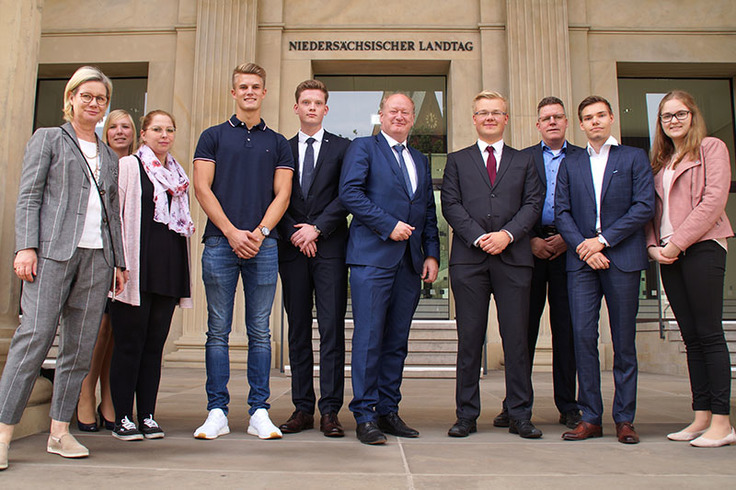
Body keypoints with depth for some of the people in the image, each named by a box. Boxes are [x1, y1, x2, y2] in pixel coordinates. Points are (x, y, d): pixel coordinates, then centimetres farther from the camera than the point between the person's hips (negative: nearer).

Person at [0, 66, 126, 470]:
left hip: (96, 255, 4)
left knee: (81, 347, 2)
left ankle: (60, 432, 9)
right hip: (53, 252, -4)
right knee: (34, 337, -11)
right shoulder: (48, 138, 12)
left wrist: (119, 262, 14)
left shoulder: (110, 157, 23)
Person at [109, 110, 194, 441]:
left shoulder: (178, 174, 20)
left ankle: (147, 416, 13)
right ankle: (122, 418, 8)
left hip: (169, 268, 5)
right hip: (138, 265, -5)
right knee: (130, 342, -2)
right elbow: (113, 214, -4)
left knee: (155, 343, 7)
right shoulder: (128, 166, 2)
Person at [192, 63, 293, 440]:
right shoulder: (213, 136, 12)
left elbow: (282, 194, 7)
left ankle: (259, 412, 9)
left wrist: (260, 232, -8)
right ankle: (217, 412, 9)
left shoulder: (277, 143, 15)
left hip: (262, 243, 1)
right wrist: (231, 232, -8)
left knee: (260, 332, 3)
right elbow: (202, 188, 3)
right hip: (220, 242, 0)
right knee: (218, 331, 2)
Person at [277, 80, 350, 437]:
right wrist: (294, 234, -5)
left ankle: (330, 411, 1)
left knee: (332, 330, -4)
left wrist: (317, 228, -10)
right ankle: (302, 408, 12)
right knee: (298, 331, 5)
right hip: (292, 248, 3)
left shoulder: (342, 148, 9)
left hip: (330, 248, -2)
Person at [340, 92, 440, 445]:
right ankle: (365, 416, 2)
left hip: (410, 262, 6)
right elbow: (349, 192, -8)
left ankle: (388, 411, 16)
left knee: (397, 341, 7)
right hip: (372, 256, -5)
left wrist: (432, 254, 9)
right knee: (369, 337, -6)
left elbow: (429, 213, 20)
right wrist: (389, 225, -13)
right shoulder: (363, 148, 6)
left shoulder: (420, 161, 23)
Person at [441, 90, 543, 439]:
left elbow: (533, 204, 6)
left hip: (513, 256, 1)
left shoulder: (524, 161, 18)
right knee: (469, 339, 2)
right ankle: (466, 415, 10)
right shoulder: (457, 160, 15)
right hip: (469, 258, -1)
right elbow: (451, 204, 3)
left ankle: (520, 416, 11)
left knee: (516, 338, 2)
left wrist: (507, 234, -11)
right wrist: (479, 237, -10)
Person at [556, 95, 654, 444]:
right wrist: (581, 246, -8)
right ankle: (590, 417, 6)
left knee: (624, 341, 2)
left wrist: (603, 239, -10)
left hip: (622, 258, -2)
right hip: (581, 259, 2)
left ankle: (624, 419, 12)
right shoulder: (570, 164, 16)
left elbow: (645, 206, -2)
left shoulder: (634, 158, 9)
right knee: (583, 336, -3)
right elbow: (561, 211, 8)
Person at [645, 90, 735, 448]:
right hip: (669, 254, 6)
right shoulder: (659, 160, 20)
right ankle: (701, 417, 11)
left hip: (702, 248, -6)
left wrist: (678, 243, -14)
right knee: (691, 337, 7)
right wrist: (653, 246, 0)